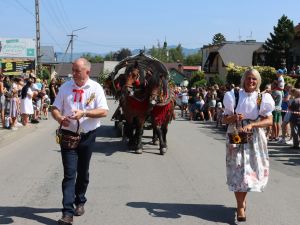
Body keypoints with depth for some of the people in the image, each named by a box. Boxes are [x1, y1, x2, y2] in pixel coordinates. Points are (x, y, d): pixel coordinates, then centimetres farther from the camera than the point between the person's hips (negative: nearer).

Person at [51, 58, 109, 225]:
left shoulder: (96, 88, -5)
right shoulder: (66, 87, 2)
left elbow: (104, 111, -11)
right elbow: (55, 108, 5)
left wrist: (84, 113, -24)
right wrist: (60, 118, -17)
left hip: (87, 136, 0)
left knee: (83, 172, 15)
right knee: (69, 173, -6)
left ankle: (80, 202, 36)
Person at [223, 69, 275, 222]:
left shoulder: (262, 98, 0)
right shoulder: (234, 96, 1)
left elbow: (269, 121, -9)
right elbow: (225, 119, 4)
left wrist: (251, 125, -25)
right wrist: (234, 118, -19)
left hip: (254, 139, 1)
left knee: (251, 169, 7)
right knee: (238, 169, -5)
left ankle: (242, 198, 29)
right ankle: (241, 206, -1)